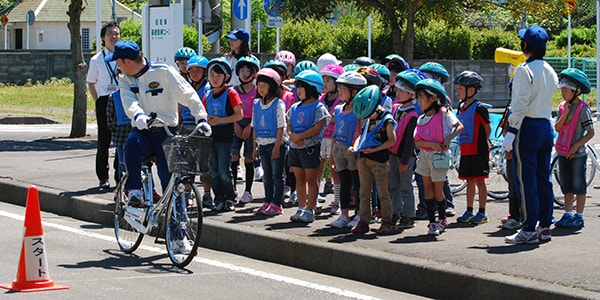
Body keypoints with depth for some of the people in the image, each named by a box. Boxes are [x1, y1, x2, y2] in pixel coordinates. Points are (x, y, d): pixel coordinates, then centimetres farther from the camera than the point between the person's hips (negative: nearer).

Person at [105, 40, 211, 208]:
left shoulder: (163, 72, -4)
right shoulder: (124, 79, 8)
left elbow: (188, 95, -7)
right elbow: (129, 103, -10)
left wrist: (201, 118, -20)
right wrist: (138, 116, -33)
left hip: (165, 131, -2)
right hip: (142, 131, 2)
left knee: (168, 176, -11)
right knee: (132, 143, -33)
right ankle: (135, 193, -28)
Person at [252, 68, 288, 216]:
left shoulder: (278, 104, -10)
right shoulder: (257, 104, 8)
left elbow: (281, 127, -12)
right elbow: (254, 127, 13)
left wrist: (277, 147, -16)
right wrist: (255, 146, 10)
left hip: (276, 144, -6)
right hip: (262, 144, 6)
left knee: (277, 175, -1)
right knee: (267, 176, 13)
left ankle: (277, 204, 2)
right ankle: (267, 202, 19)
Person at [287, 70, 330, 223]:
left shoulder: (318, 108, -7)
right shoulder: (295, 107, 13)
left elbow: (317, 128, -16)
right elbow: (288, 125, 11)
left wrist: (299, 136, -17)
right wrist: (292, 136, -11)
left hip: (311, 147, -6)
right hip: (295, 147, 6)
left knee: (311, 179, -2)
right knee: (299, 179, 10)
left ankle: (310, 210, -1)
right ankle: (301, 208, 15)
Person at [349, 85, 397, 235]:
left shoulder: (387, 120, -8)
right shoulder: (368, 120, 15)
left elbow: (392, 140, -13)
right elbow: (361, 135, 22)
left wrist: (374, 149, -18)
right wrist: (355, 146, 2)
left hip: (379, 160, -7)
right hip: (364, 159, 7)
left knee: (382, 192, -2)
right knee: (364, 192, 9)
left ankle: (387, 222, 4)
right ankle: (363, 221, 13)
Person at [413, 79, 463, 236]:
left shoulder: (443, 113, -7)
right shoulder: (421, 119, 6)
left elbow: (459, 126, -2)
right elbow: (417, 141, -1)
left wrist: (448, 139, -15)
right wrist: (431, 144, -17)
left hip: (439, 156, -5)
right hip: (424, 155, 5)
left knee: (438, 190, 1)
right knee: (428, 189, 4)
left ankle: (442, 219, 20)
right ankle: (432, 222, 9)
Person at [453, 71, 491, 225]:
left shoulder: (479, 108, -11)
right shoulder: (461, 108, 11)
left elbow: (487, 129, -7)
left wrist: (481, 145, -2)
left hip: (478, 151, -7)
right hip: (465, 151, 7)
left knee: (479, 180, -3)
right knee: (469, 181, 13)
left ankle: (482, 213, 2)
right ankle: (469, 211, 19)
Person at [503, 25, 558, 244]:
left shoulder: (524, 70, -12)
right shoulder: (550, 71, 11)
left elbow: (520, 105, -16)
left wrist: (511, 132, -15)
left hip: (528, 127, -8)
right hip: (547, 126, 8)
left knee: (526, 179, -5)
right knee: (543, 178, 12)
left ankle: (529, 230, -5)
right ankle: (545, 226, 16)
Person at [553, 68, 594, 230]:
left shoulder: (583, 109, -12)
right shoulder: (562, 106, 7)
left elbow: (591, 132, -12)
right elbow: (557, 128, 0)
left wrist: (576, 146, -18)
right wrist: (565, 114, -13)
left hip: (577, 154, -6)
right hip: (563, 153, 6)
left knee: (578, 186, 0)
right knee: (567, 186, 12)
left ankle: (579, 217, 5)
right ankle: (568, 214, 19)